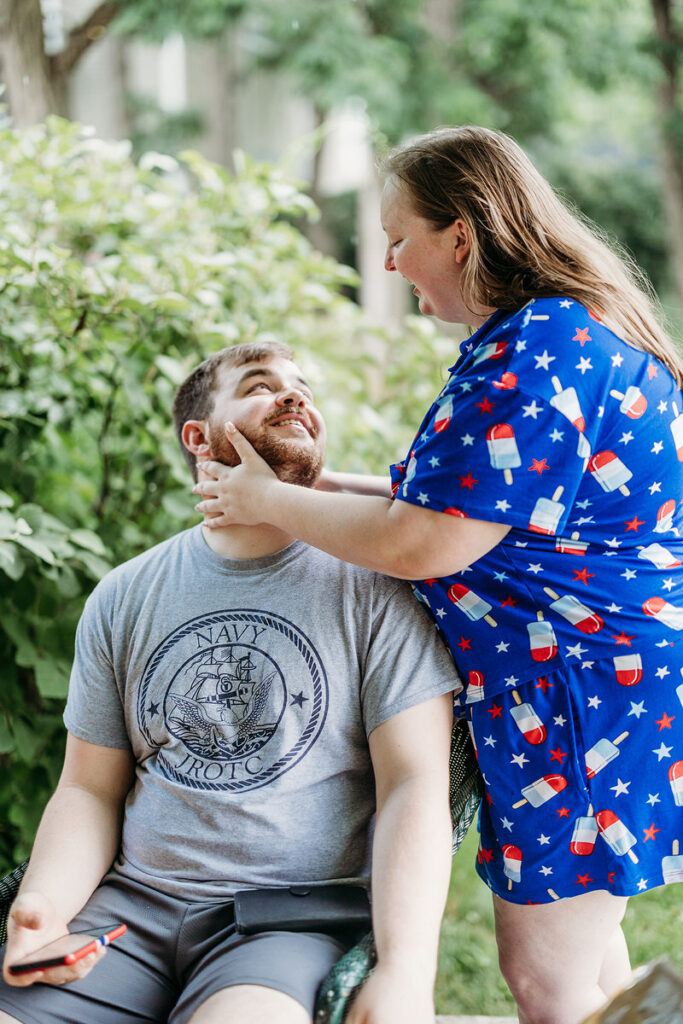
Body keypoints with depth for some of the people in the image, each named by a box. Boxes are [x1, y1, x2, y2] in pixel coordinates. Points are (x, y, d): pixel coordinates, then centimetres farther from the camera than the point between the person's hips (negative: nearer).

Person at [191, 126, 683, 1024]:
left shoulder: (535, 352, -23)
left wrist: (269, 501, -9)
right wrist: (338, 489, 13)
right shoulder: (571, 326, 12)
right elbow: (493, 499, 20)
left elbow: (425, 546, -24)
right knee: (582, 949, 21)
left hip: (590, 697, -11)